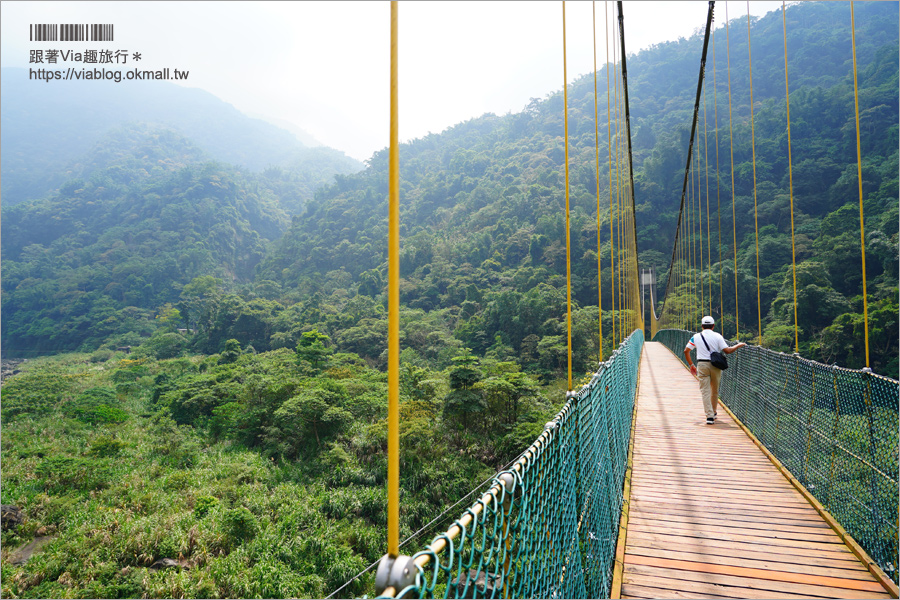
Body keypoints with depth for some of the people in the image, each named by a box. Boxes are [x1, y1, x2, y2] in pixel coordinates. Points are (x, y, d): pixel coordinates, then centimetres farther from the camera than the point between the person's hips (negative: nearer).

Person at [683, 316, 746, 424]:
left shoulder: (696, 337, 3)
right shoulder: (717, 336, -1)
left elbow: (686, 351, 2)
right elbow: (727, 350, -8)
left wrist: (691, 365, 10)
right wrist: (738, 345, 8)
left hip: (702, 365, -1)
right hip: (716, 365, 1)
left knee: (705, 391, -1)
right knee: (715, 390, 18)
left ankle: (710, 416, -10)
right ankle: (714, 412, 33)